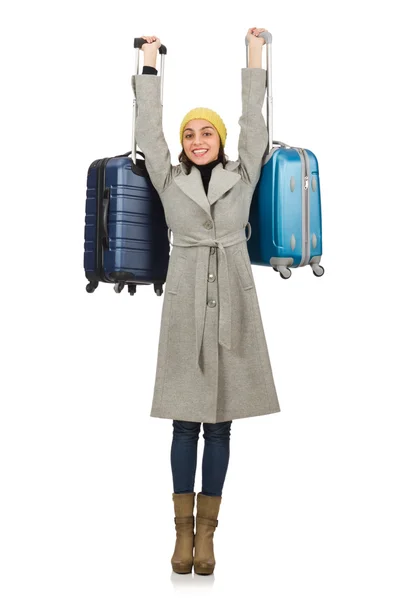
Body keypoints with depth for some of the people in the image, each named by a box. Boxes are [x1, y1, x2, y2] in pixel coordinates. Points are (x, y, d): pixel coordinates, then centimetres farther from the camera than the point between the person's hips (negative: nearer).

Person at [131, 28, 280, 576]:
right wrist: (150, 62, 16)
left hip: (232, 300, 1)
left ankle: (207, 531, 11)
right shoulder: (168, 179, 9)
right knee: (184, 421, 2)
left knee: (220, 421, 4)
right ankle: (183, 530, 10)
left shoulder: (242, 175, 10)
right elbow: (148, 128, 10)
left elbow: (254, 123, 10)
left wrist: (255, 56, 16)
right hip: (186, 301, 0)